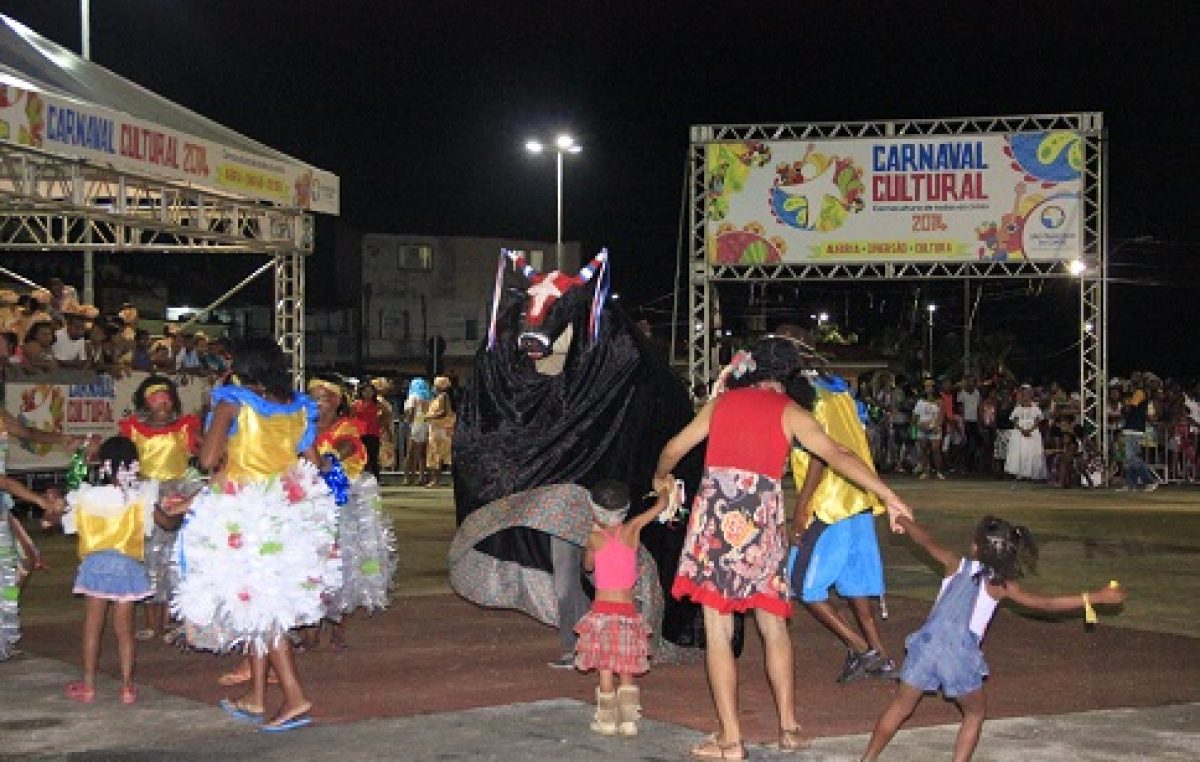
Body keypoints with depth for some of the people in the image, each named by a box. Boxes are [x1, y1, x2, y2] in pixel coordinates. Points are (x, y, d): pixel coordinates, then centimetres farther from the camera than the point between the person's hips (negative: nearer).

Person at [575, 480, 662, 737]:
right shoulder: (632, 530, 0)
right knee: (626, 670, 10)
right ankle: (629, 719, 5)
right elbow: (662, 504, 8)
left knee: (605, 669, 5)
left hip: (603, 609, -2)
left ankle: (607, 720, 7)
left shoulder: (595, 538, -4)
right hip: (628, 610, 2)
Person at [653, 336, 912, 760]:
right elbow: (837, 456, -4)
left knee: (718, 630, 1)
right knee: (774, 625, 16)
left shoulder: (721, 402, 13)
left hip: (714, 514, 0)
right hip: (762, 518, 0)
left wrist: (662, 478, 40)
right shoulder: (789, 412, 7)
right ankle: (789, 726, 16)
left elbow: (673, 449, 19)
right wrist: (888, 497, -4)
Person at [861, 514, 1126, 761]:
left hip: (927, 644, 3)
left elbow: (926, 541, 23)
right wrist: (1095, 597, 7)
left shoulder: (956, 565, 11)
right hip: (959, 655, -2)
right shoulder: (1002, 585, 5)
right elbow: (1046, 603, 3)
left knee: (900, 706, 14)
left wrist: (902, 519, 42)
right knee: (976, 712, 20)